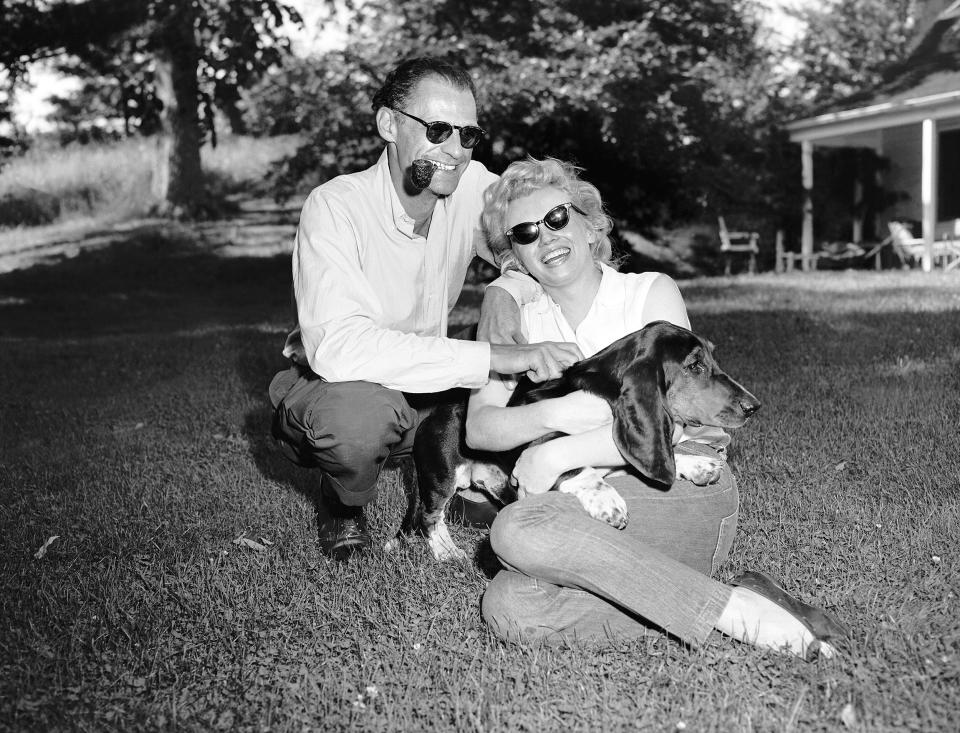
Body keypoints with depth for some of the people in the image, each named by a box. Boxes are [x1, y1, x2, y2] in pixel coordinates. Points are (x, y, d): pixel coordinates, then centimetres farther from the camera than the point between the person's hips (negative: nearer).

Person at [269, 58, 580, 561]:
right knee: (362, 411, -39)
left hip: (426, 387, 5)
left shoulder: (473, 187, -12)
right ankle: (344, 501, -1)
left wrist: (504, 293, -22)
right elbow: (337, 347, -40)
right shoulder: (335, 207, -26)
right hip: (329, 387, -5)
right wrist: (497, 357, -44)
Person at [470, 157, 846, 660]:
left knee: (518, 528, -30)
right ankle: (734, 608, -23)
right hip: (596, 504, 5)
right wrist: (557, 413, -18)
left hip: (684, 491, -4)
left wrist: (554, 456, -15)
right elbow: (477, 427, 0)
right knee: (506, 606, -26)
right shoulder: (523, 321, 14)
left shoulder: (651, 292, 2)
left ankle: (731, 608, -24)